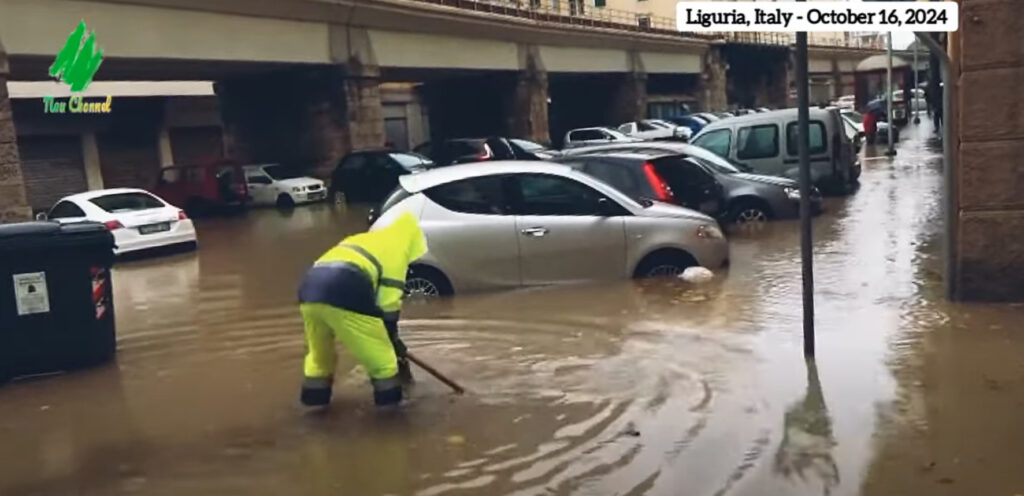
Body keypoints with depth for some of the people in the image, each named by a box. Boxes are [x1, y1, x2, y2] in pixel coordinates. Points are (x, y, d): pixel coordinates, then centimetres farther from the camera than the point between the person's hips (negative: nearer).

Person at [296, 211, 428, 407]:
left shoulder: (362, 240, 35)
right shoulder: (396, 249, 12)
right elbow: (388, 301, 5)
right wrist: (392, 337, 16)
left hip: (310, 289, 8)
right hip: (343, 294, -7)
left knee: (319, 352, 29)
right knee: (381, 354, 10)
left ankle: (314, 397, 37)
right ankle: (390, 400, 19)